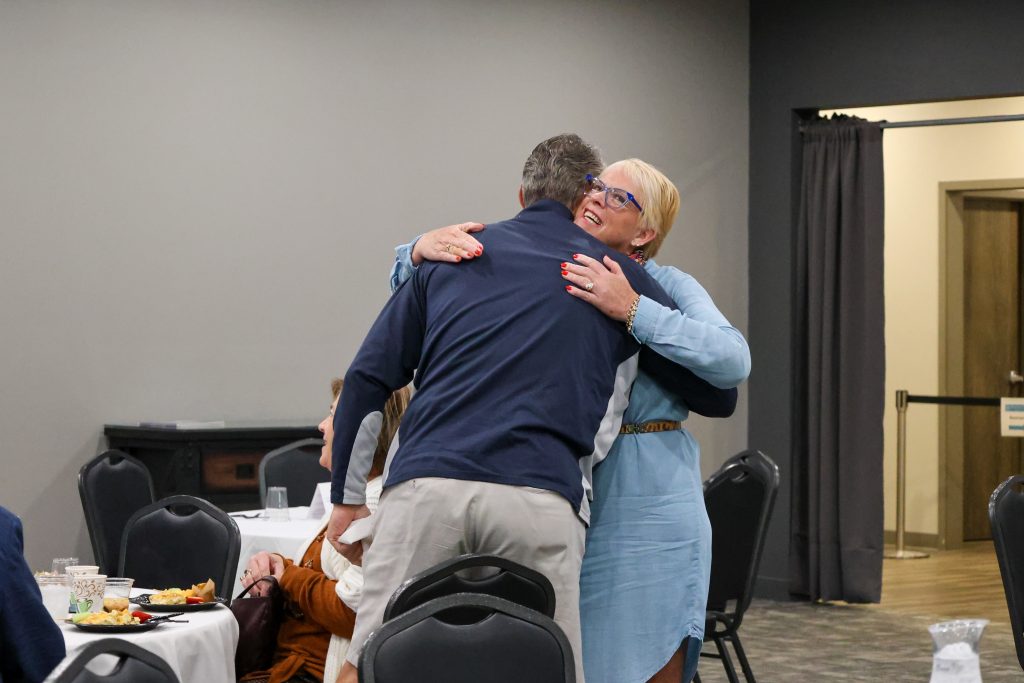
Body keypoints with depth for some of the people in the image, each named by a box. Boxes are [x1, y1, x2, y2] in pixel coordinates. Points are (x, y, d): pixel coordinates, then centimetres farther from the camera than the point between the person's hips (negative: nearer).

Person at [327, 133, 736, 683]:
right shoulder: (617, 274, 20)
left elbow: (368, 378, 16)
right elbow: (719, 394, 28)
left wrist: (347, 494, 24)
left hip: (426, 486, 1)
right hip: (539, 499, -1)